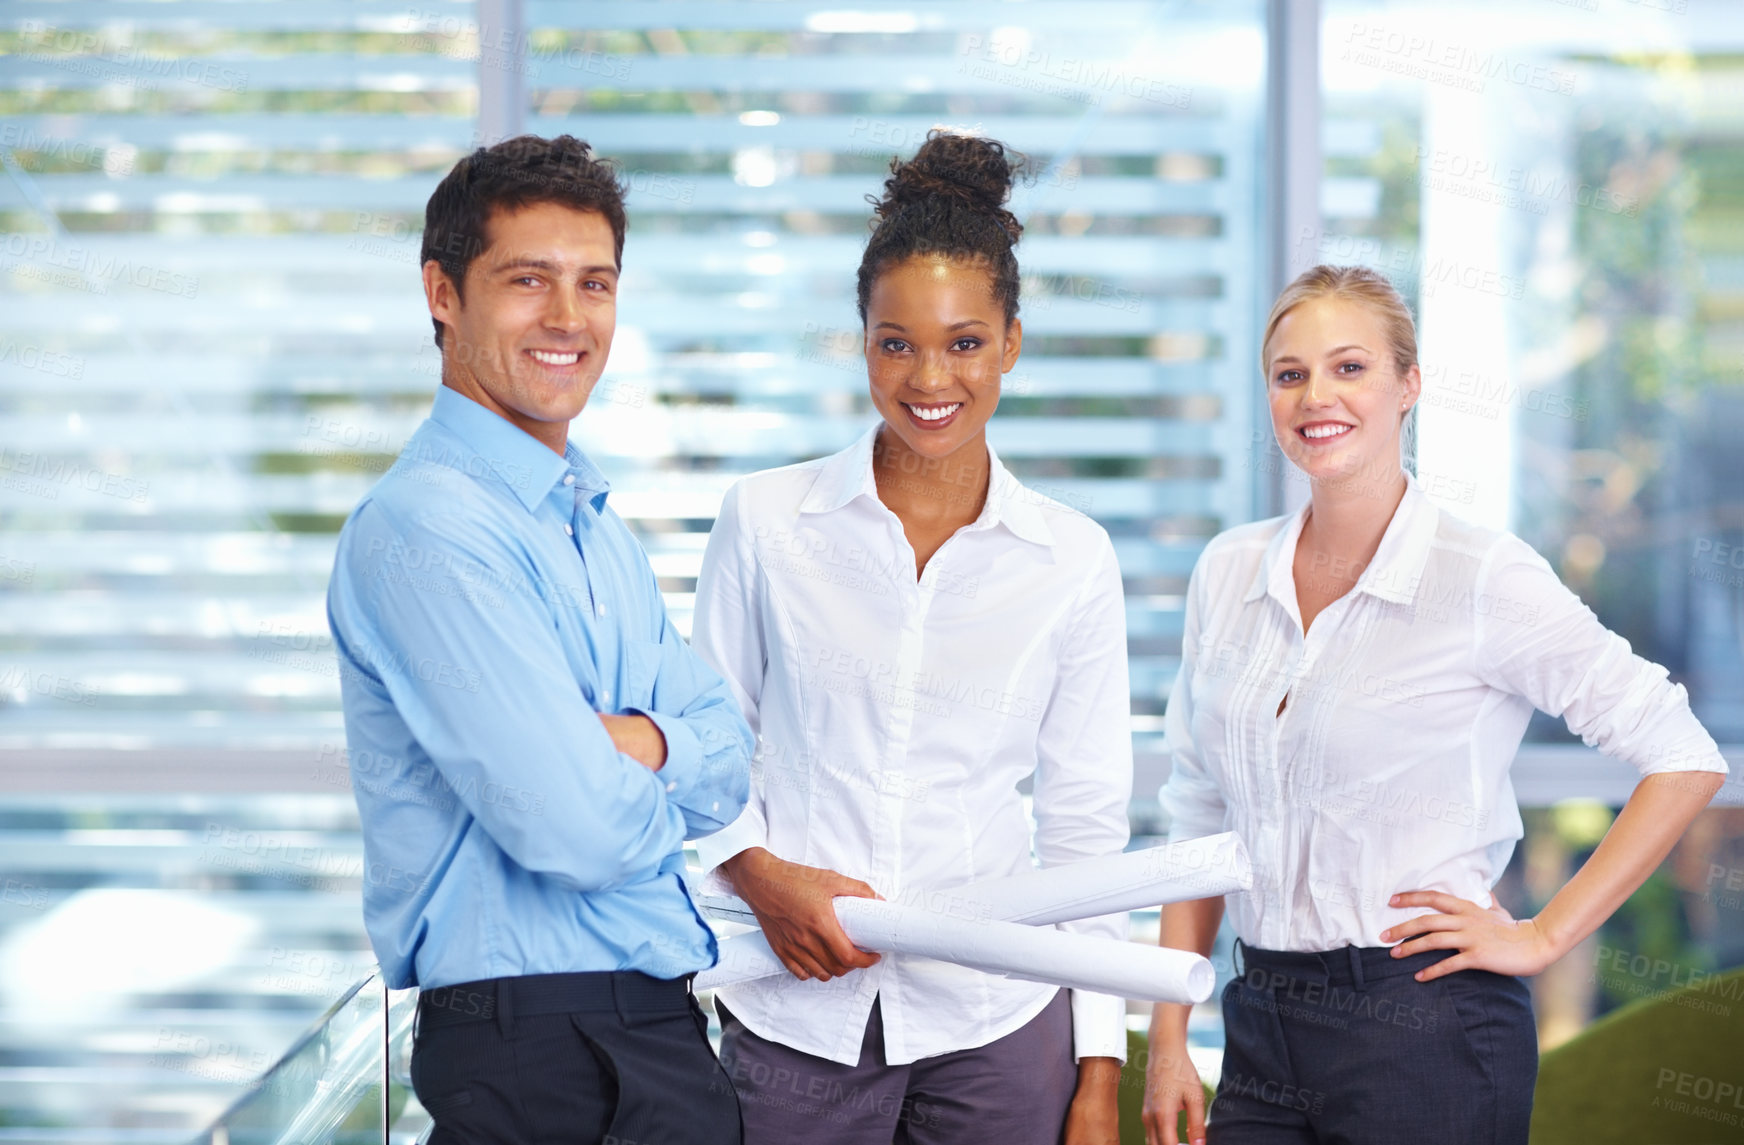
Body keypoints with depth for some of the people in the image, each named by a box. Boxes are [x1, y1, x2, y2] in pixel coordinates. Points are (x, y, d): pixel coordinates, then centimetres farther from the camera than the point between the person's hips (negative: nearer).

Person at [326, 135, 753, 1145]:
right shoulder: (425, 529, -16)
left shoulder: (595, 523, 15)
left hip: (659, 1023, 8)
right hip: (541, 1051, -8)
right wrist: (663, 786, 0)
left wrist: (642, 743, -13)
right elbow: (575, 829, -21)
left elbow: (729, 763, 8)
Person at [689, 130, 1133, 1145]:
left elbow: (1088, 824, 6)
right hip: (797, 1016, 0)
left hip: (995, 1023, 0)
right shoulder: (765, 521, 1)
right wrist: (759, 871, -9)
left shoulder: (1072, 559, 3)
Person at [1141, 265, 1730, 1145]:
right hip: (1262, 1028, 5)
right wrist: (1168, 1039, 7)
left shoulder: (1482, 577, -10)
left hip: (1426, 1036, -5)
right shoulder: (1227, 573, 7)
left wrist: (1544, 936, -10)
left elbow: (1684, 759, -9)